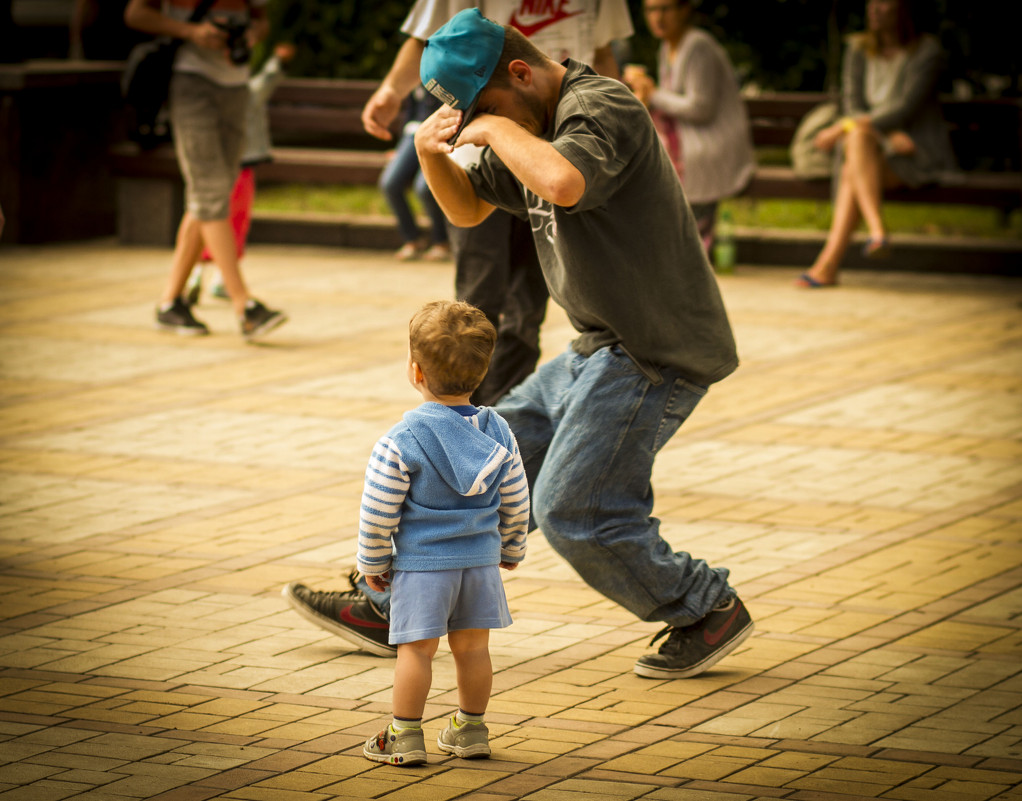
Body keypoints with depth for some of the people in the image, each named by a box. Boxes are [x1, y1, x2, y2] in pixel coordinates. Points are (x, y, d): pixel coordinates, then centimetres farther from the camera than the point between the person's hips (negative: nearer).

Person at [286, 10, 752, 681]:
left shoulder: (602, 108, -18)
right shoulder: (531, 124, 13)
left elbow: (562, 182, -40)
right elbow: (468, 207, 25)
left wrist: (497, 127, -22)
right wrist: (432, 153, 3)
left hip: (657, 353, -10)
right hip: (603, 350, 10)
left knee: (572, 509, -12)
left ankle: (711, 611, 4)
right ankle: (391, 608, 22)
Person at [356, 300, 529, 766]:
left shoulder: (401, 442, -17)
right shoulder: (498, 434, -2)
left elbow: (379, 511, -13)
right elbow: (515, 501, 7)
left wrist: (373, 562, 1)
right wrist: (511, 549, 22)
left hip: (421, 563, -5)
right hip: (481, 560, 5)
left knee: (416, 649, 2)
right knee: (472, 646, 14)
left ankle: (405, 737, 8)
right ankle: (471, 732, 24)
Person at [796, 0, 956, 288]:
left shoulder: (926, 51, -7)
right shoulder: (858, 49, 8)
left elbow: (906, 109, -17)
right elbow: (852, 106, 2)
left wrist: (842, 129, -22)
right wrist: (889, 134, -18)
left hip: (919, 153, -4)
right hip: (876, 146, 4)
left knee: (852, 170, -32)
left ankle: (828, 263, -42)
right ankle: (877, 232, -45)